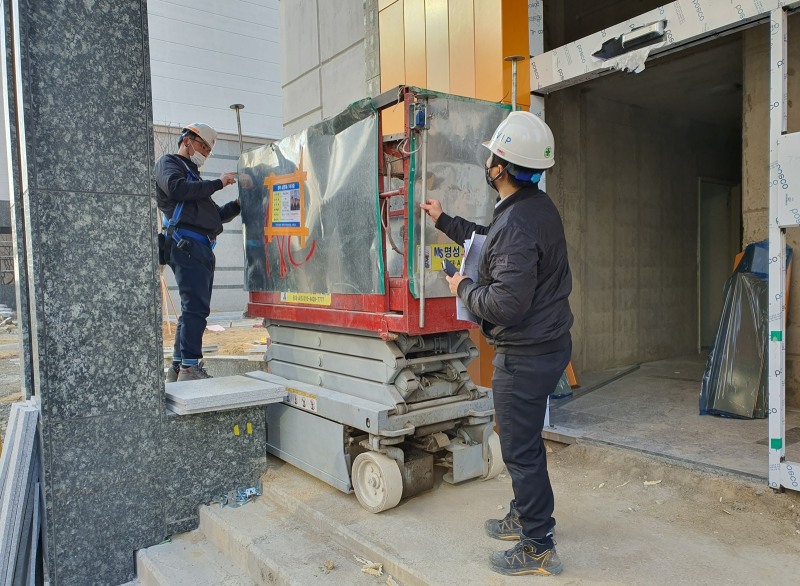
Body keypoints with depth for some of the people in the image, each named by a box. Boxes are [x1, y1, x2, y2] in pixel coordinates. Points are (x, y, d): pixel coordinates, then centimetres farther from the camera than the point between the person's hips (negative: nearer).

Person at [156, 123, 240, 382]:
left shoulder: (194, 177, 34)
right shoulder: (168, 163, 10)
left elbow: (216, 215, 31)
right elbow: (176, 187, -14)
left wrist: (237, 204, 14)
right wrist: (217, 183, -8)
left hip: (202, 248, 9)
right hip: (186, 242, -9)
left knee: (194, 309, 8)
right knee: (196, 307, -17)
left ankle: (178, 369, 12)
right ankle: (190, 367, -18)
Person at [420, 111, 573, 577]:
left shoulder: (517, 223, -27)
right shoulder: (538, 206, 6)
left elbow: (505, 305, -28)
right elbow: (491, 242, 22)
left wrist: (464, 287, -11)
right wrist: (444, 221, 26)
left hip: (525, 354, -10)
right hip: (550, 342, 10)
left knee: (521, 449, 4)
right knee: (526, 439, 24)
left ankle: (539, 548, 19)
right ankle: (526, 515, 42)